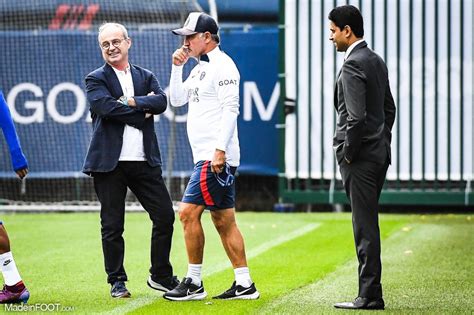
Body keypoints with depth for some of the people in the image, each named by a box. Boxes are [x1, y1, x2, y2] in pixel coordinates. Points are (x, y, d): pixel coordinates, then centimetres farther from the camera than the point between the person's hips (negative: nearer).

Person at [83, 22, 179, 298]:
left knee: (165, 216, 2)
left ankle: (161, 276, 16)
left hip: (145, 161, 3)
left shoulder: (146, 77, 15)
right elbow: (106, 107, -16)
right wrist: (143, 109, -9)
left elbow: (161, 102, -4)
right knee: (112, 226, 2)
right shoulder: (96, 79, 3)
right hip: (109, 162, -3)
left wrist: (130, 101, -14)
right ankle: (117, 281, 13)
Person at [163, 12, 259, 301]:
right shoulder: (200, 69, 19)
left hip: (216, 157, -10)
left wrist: (220, 150, -24)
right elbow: (177, 100, 22)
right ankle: (244, 284, 9)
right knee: (224, 221, 8)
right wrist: (177, 67, 10)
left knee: (188, 212, -10)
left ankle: (194, 283, -5)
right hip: (207, 156, 10)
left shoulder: (222, 65, -11)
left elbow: (230, 109, -18)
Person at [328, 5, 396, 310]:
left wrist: (347, 154, -13)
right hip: (379, 154, 10)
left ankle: (370, 296, -4)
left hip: (360, 158, -9)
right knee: (367, 225, 13)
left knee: (365, 227, -7)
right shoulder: (377, 61, 14)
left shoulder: (352, 66, -16)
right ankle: (370, 293, 16)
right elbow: (389, 109, 21)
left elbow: (356, 117, -22)